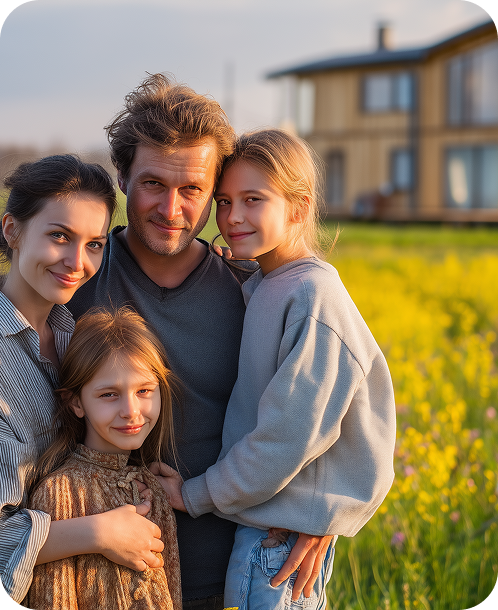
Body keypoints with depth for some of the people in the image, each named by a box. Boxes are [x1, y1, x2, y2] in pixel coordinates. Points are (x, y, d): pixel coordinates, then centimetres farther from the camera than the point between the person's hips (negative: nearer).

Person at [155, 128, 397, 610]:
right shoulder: (256, 287, 7)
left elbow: (290, 438, -22)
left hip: (280, 534, -8)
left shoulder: (313, 297, -20)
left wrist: (195, 495, -13)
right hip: (262, 514, 8)